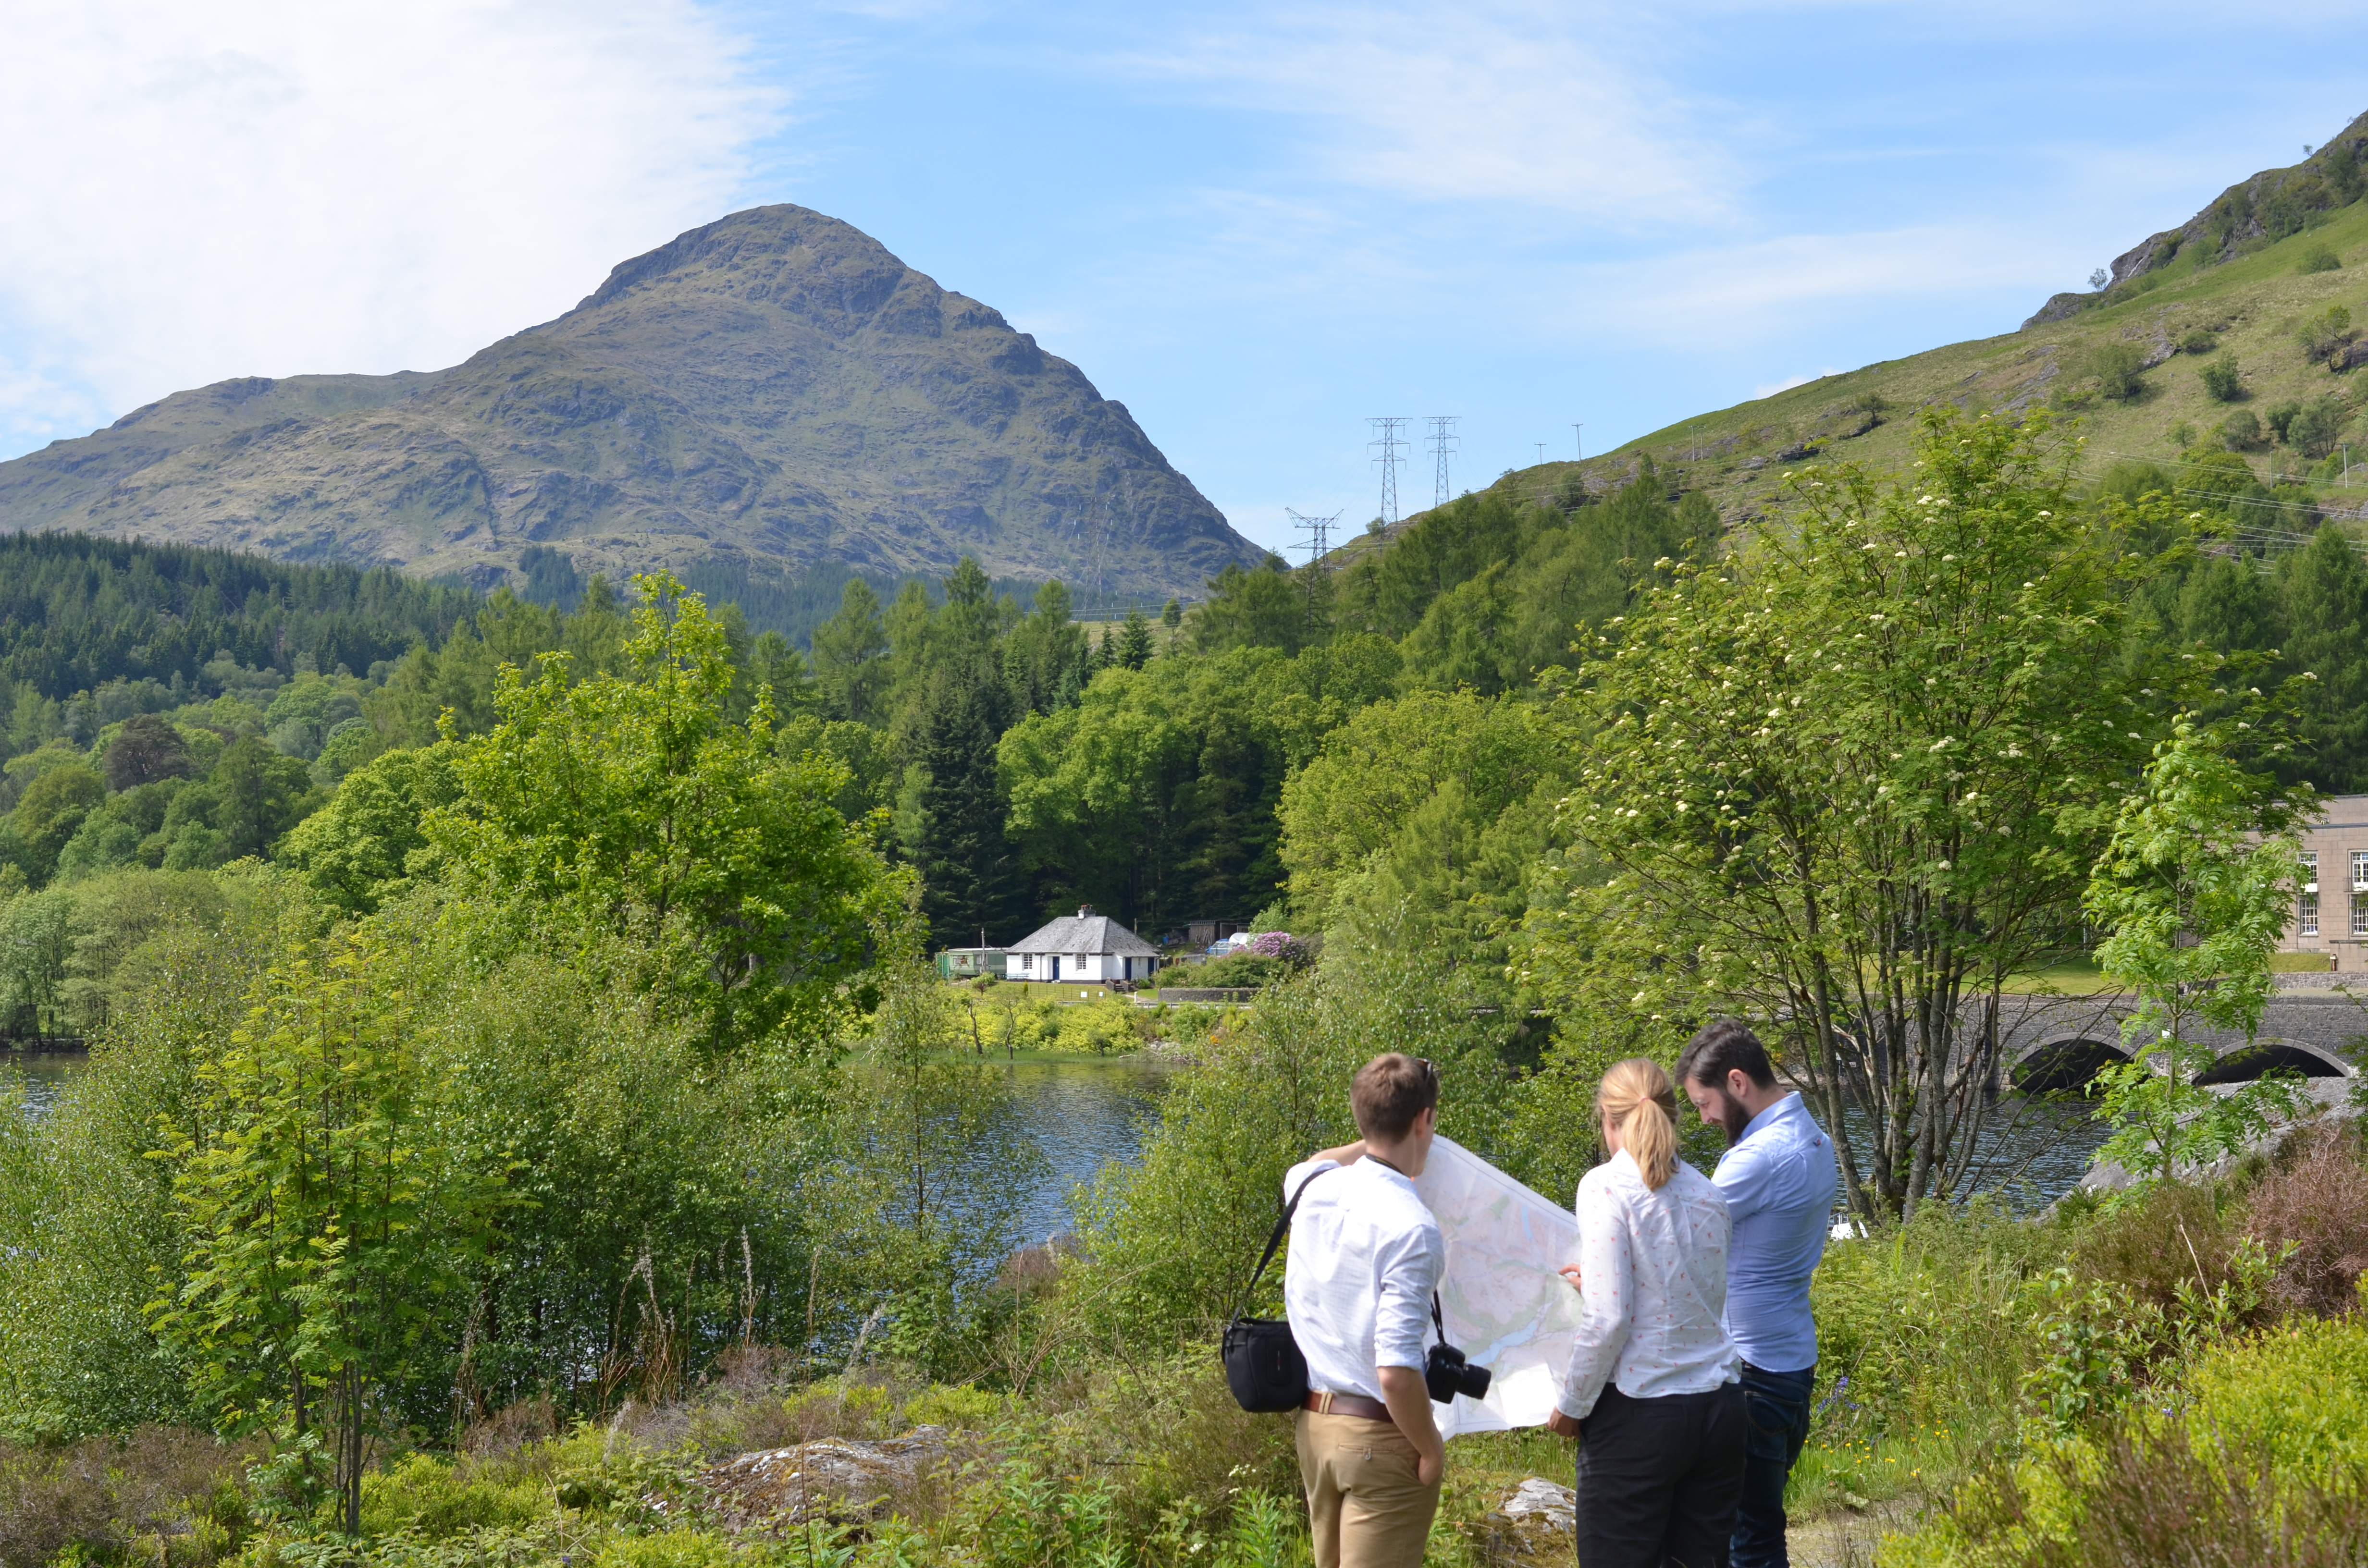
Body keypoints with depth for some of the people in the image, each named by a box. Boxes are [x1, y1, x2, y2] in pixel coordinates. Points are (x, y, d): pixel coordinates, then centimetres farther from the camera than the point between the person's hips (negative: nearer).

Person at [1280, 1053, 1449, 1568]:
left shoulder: (1315, 1190, 0)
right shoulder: (1411, 1227, -22)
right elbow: (1396, 1370, -26)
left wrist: (1376, 1141, 36)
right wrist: (1430, 1449, -12)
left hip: (1314, 1423, 8)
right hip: (1380, 1435, -7)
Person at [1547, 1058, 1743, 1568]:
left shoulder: (1607, 1186, -9)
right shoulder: (1707, 1194, 9)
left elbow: (1608, 1320, -15)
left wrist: (1571, 1406, -2)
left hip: (1639, 1415, -6)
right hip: (1719, 1411, 6)